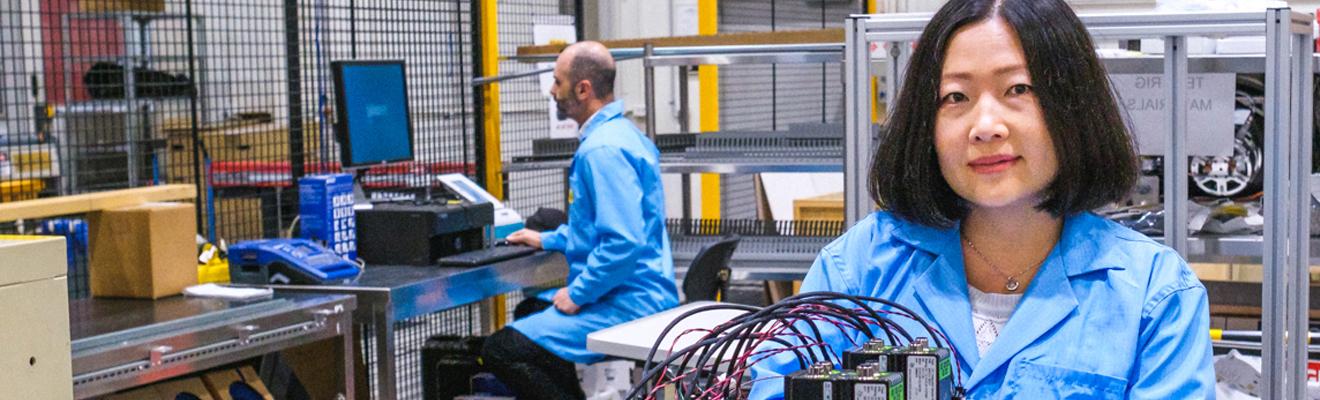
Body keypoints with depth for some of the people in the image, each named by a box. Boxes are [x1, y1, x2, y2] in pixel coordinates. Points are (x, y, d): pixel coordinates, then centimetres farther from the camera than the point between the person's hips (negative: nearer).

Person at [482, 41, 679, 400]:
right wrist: (547, 240, 31)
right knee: (529, 313, 29)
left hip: (627, 304, -11)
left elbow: (623, 244, -28)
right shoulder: (622, 132, 14)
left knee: (502, 350, -16)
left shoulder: (603, 150, -20)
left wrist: (577, 295, -17)